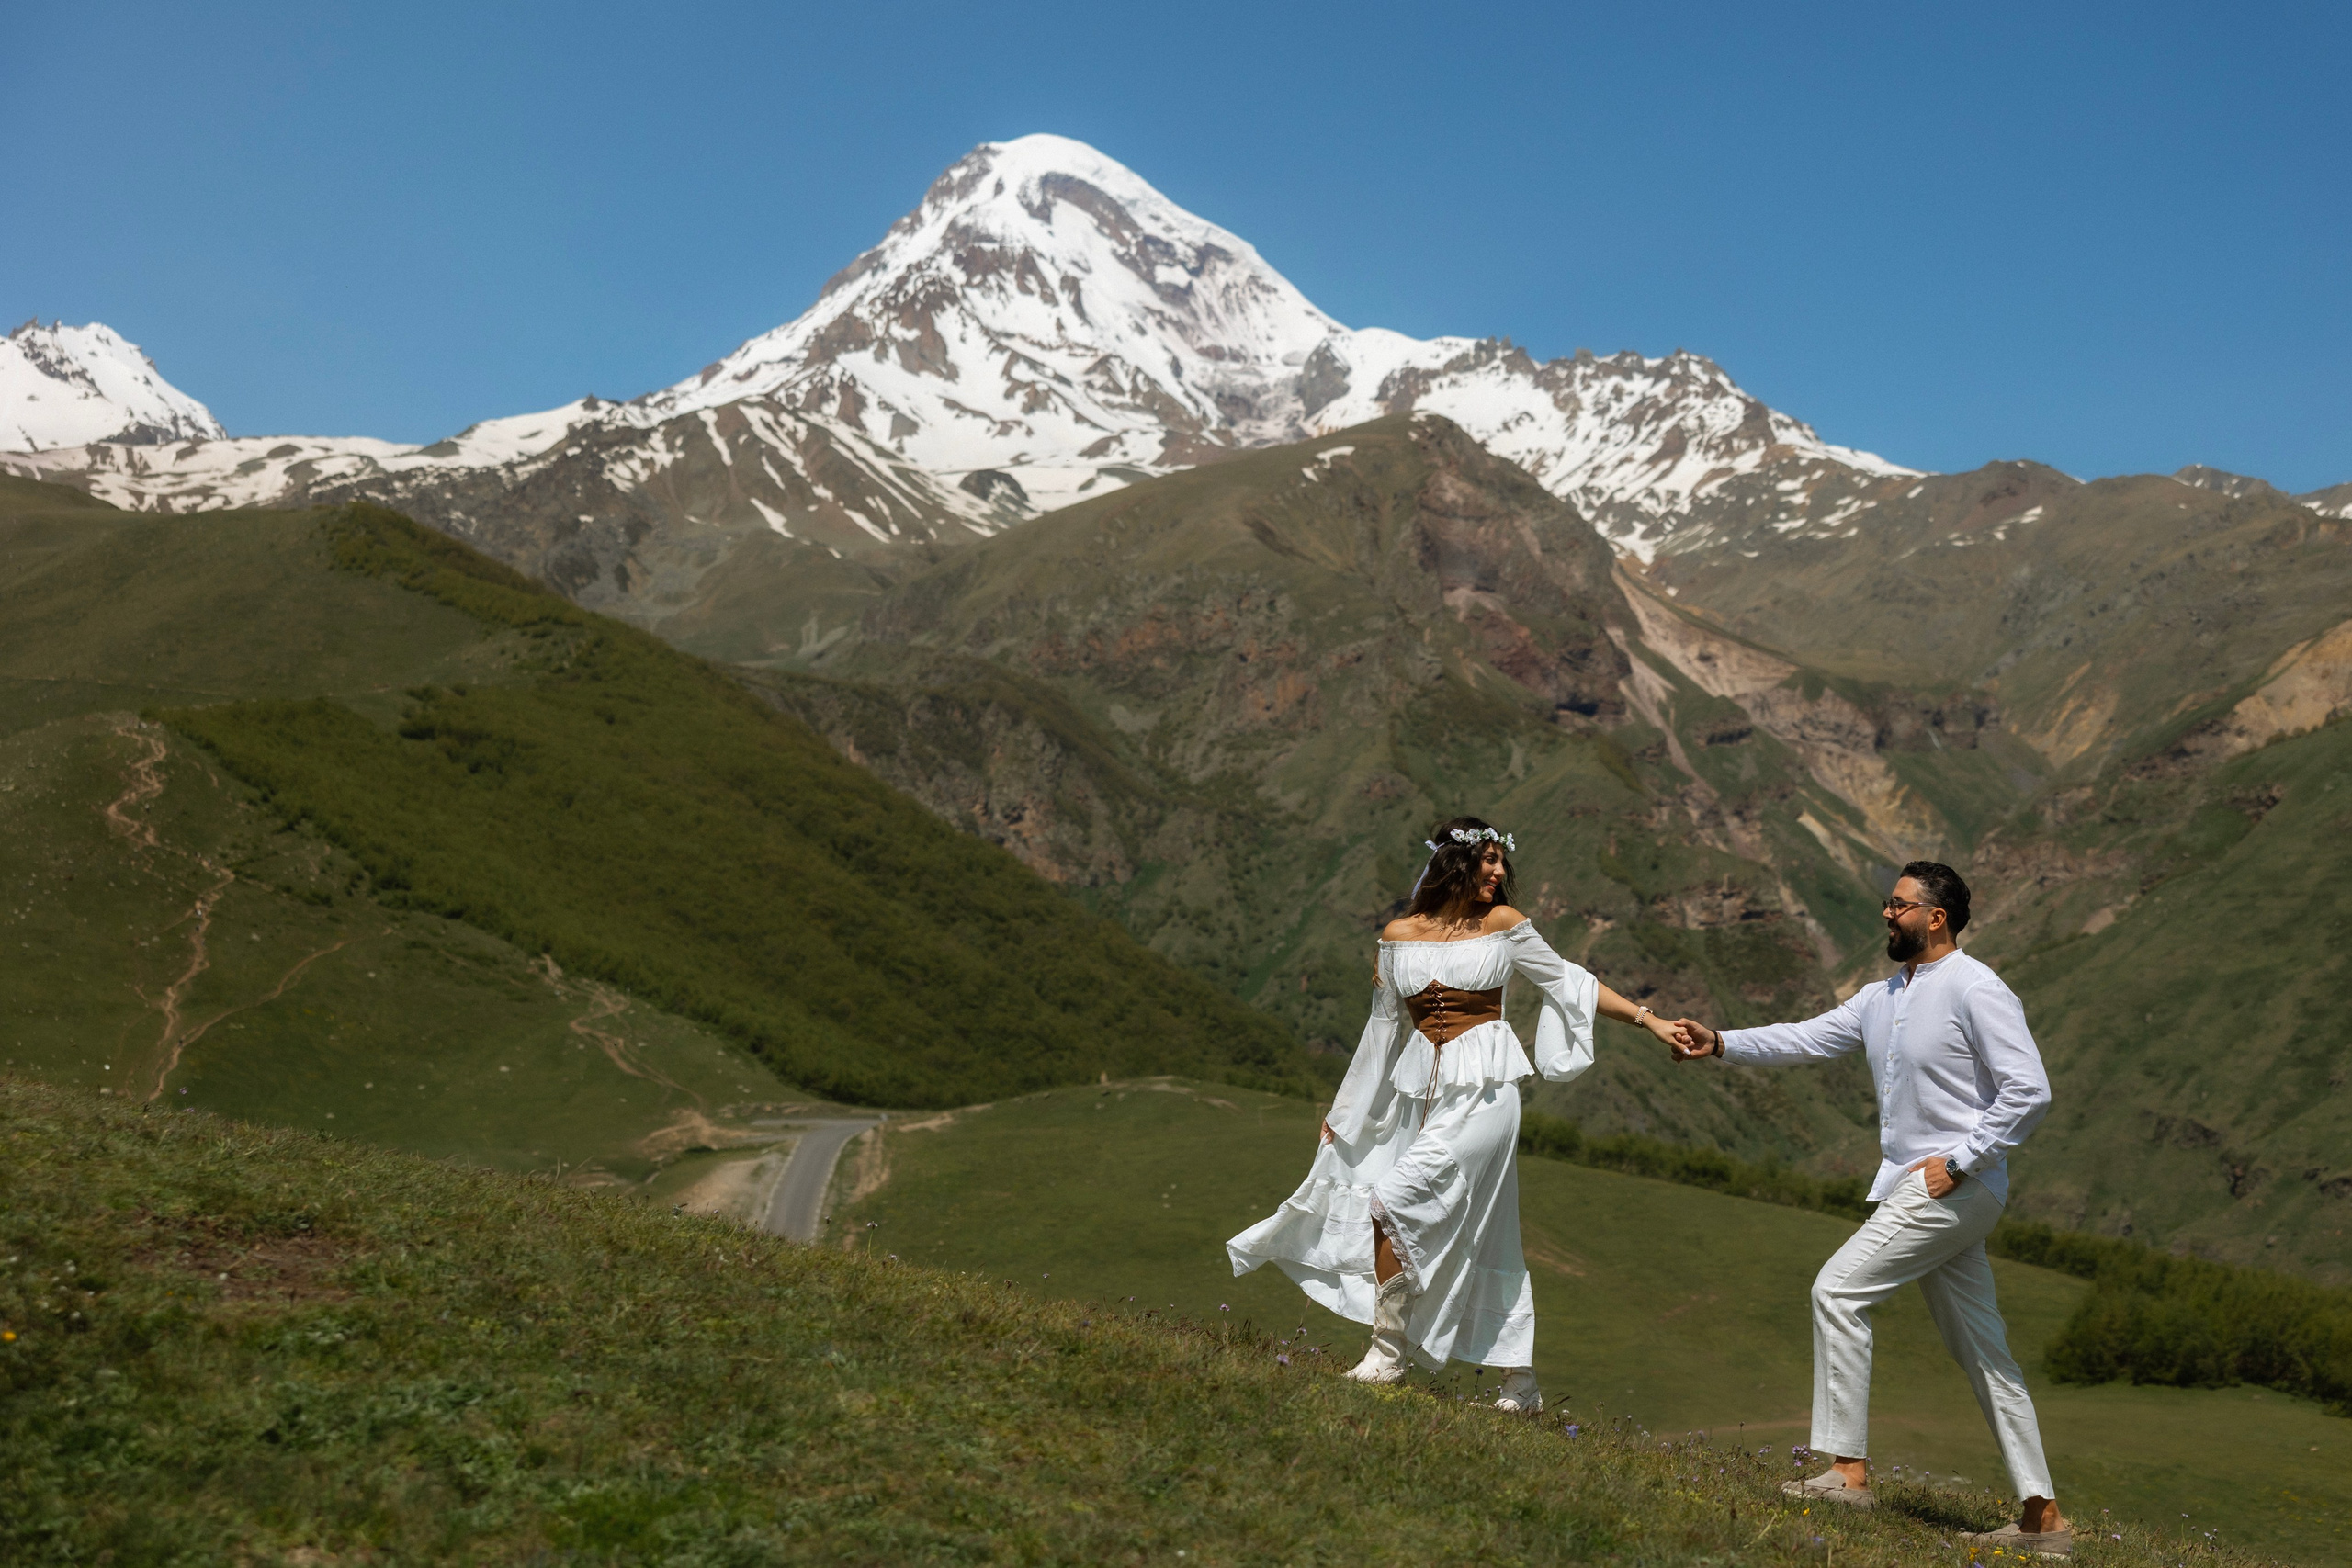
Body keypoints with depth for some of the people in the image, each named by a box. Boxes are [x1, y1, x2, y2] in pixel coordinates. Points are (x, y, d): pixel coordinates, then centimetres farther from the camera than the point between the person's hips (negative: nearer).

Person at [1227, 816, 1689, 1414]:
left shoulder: (1503, 924, 1)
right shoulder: (1399, 935, 7)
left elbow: (1568, 982, 8)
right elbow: (1385, 1027, 15)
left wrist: (1650, 1019, 3)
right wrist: (1346, 1109, 18)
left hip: (1482, 1091, -4)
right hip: (1422, 1091, 4)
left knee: (1394, 1201, -17)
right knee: (1483, 1239, 8)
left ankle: (1387, 1353, -4)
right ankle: (1521, 1384, 17)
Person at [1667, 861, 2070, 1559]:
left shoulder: (1977, 990, -13)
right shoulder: (1884, 997, 14)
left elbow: (2029, 1090, -17)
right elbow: (1808, 1038, 11)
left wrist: (1958, 1161, -18)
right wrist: (1721, 1045, -1)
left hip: (1956, 1188, -9)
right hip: (1915, 1188, 9)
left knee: (1839, 1289, -13)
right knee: (1982, 1353, 10)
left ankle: (1847, 1469, -8)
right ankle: (2043, 1517, 16)